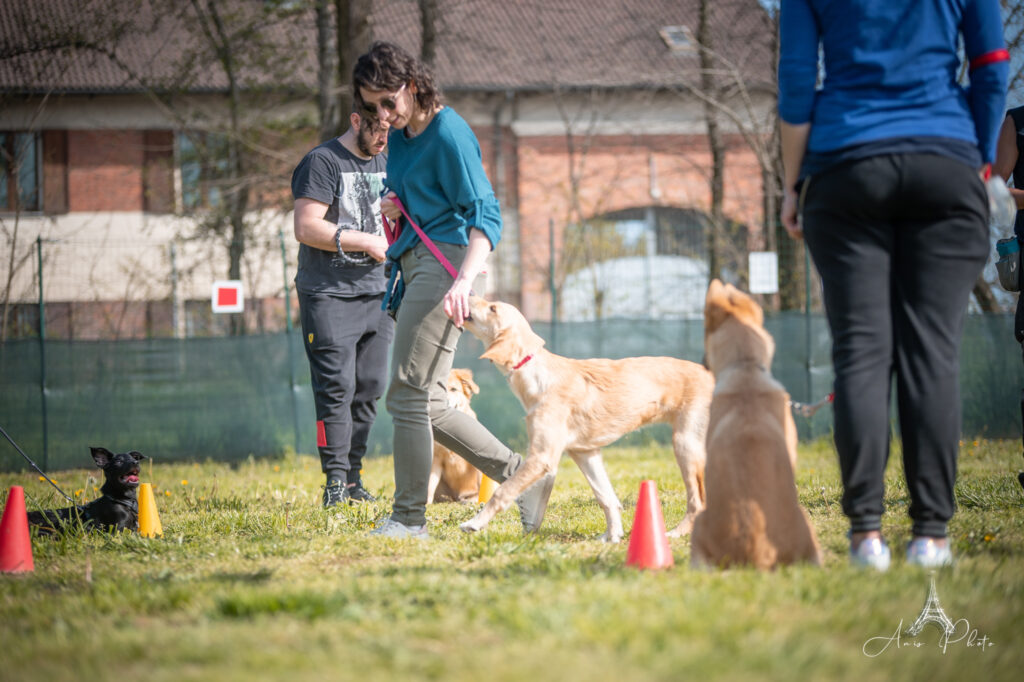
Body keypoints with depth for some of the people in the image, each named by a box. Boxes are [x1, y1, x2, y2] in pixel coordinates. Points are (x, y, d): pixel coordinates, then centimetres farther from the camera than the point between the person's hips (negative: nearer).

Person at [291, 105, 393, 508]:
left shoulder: (386, 163, 16)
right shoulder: (322, 163, -7)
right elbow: (306, 228, -16)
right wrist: (366, 241, -15)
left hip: (376, 292, 7)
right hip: (329, 293, -7)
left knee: (369, 388, 4)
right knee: (336, 387, -11)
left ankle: (353, 477, 9)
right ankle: (336, 481, -10)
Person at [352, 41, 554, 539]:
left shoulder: (448, 133, -12)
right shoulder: (398, 138, 15)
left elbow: (485, 213, -18)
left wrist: (464, 281, -32)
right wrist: (392, 211, 5)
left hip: (444, 259, -10)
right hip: (413, 264, 10)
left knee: (409, 392, -11)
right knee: (427, 405, 8)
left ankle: (409, 517, -6)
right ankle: (521, 475, 14)